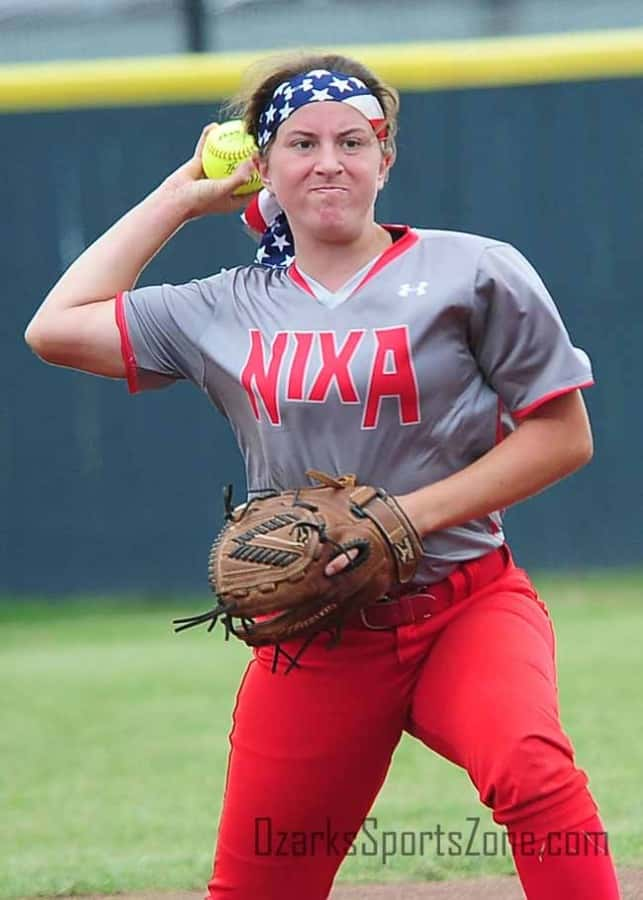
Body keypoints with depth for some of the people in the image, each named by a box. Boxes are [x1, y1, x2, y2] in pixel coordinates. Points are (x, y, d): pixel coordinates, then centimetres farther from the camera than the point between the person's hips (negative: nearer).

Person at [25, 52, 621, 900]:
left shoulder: (473, 274, -1)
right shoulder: (225, 310, 10)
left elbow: (564, 436, -1)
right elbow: (57, 327, 8)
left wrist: (412, 514, -13)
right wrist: (183, 194, 12)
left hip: (467, 612, -4)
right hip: (313, 638, 4)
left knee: (530, 769, -34)